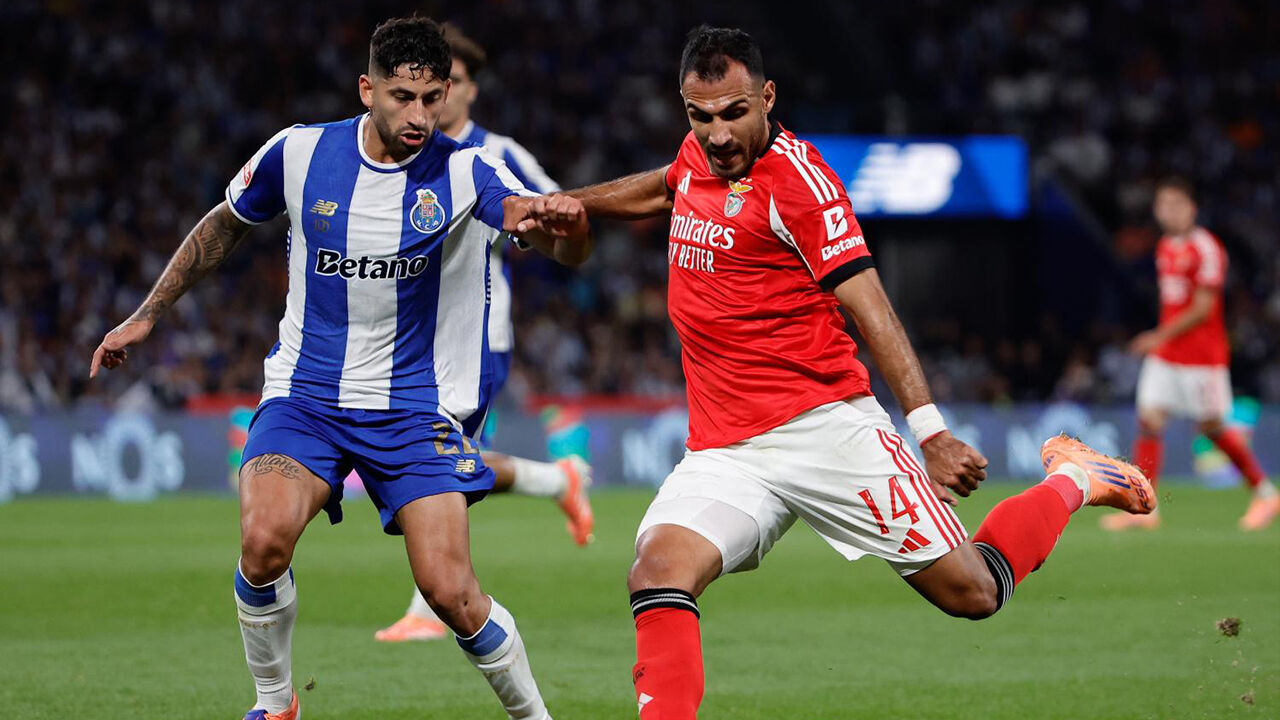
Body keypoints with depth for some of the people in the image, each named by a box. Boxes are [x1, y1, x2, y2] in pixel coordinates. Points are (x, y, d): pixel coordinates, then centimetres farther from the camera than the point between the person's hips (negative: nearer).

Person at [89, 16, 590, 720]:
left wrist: (566, 221, -51)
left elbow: (568, 250, -26)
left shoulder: (466, 173, -11)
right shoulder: (298, 153, -5)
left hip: (416, 405, -1)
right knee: (263, 539, -25)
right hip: (305, 392, 1)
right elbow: (224, 225, 15)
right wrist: (145, 315, 18)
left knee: (449, 591, -14)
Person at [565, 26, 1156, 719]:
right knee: (659, 571, -23)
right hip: (722, 448, 5)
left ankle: (1070, 481, 24)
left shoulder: (794, 175, -12)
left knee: (970, 591, -1)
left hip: (825, 427, -5)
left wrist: (931, 432, -22)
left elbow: (869, 307, -15)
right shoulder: (698, 155, 9)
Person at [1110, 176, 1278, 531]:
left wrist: (1162, 336, -20)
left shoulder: (1206, 248, -13)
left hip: (1203, 354, -7)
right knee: (1149, 419, -5)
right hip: (1164, 354, 7)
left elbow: (1202, 309, -17)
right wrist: (1161, 339, 16)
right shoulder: (1165, 247, 11)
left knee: (1212, 427, 0)